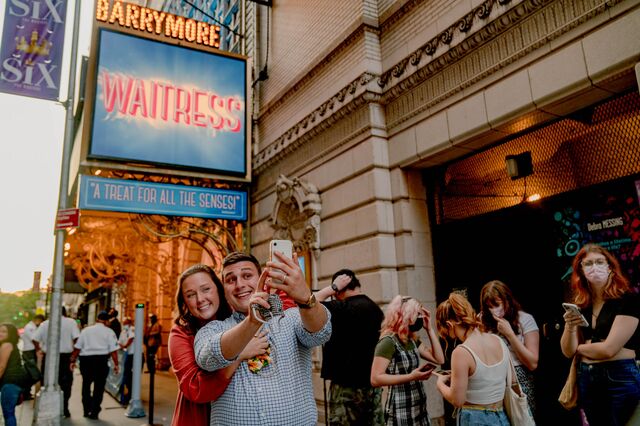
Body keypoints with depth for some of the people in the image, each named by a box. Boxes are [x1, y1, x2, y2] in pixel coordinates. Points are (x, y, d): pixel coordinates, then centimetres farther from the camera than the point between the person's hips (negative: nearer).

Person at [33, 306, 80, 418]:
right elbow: (76, 338, -13)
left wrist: (40, 349, 11)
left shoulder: (45, 323, 6)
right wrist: (74, 353, -1)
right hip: (65, 356, -2)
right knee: (66, 383, 8)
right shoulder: (71, 322, -3)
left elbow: (35, 340, 0)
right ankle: (64, 408, 7)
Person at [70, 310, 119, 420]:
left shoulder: (86, 330, 11)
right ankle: (94, 412, 5)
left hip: (86, 359, 3)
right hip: (101, 360, -3)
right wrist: (116, 364, -2)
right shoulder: (109, 332, 3)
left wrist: (73, 360, 11)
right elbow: (113, 350, -4)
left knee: (86, 385, 18)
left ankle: (86, 410, 23)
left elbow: (77, 347, 6)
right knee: (99, 386, 5)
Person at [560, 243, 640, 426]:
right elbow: (568, 352, 5)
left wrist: (581, 347, 1)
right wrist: (570, 327, -14)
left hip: (620, 378, -5)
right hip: (586, 379, 6)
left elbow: (608, 349, -17)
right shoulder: (580, 306, 5)